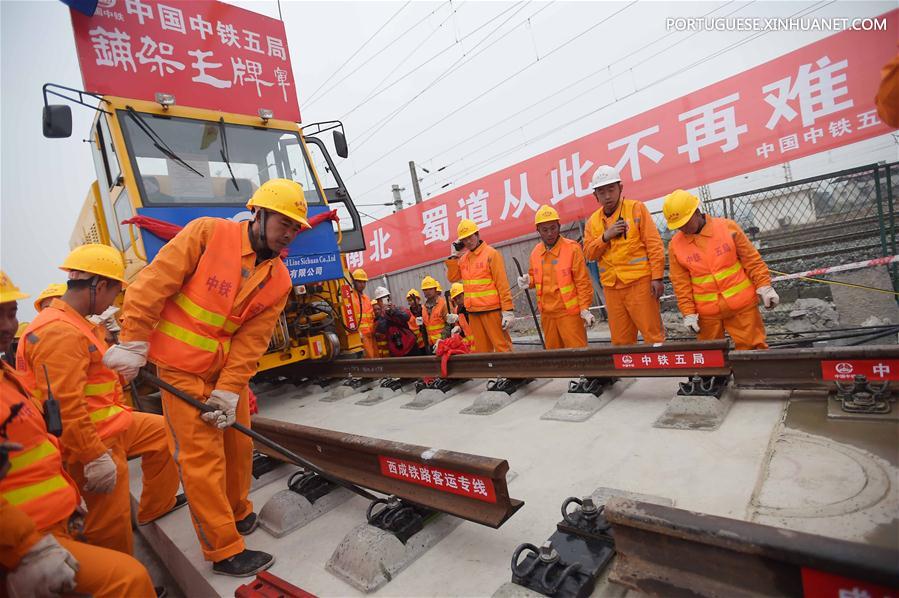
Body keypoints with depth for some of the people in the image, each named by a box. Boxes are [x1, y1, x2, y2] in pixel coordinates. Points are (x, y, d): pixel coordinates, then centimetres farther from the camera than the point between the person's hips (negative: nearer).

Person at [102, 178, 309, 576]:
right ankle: (224, 551, 10)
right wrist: (133, 345, -14)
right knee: (201, 456, -2)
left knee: (238, 444, 14)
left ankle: (237, 513, 39)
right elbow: (153, 283, -14)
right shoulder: (208, 233, -15)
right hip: (183, 367, -5)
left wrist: (228, 391, -12)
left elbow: (251, 342, -6)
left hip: (228, 368, 5)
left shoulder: (278, 281, -3)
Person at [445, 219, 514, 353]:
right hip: (473, 312, 6)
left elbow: (502, 284, -10)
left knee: (502, 346, -3)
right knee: (481, 349, 12)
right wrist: (453, 256, 3)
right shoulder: (463, 258, 13)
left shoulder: (491, 254, -5)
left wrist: (508, 310, -15)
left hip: (492, 310, -6)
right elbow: (453, 278, 8)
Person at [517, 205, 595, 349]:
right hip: (547, 313, 5)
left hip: (569, 312, -5)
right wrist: (528, 281, -1)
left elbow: (583, 282, -10)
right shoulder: (535, 252, 5)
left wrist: (584, 309, -14)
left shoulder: (572, 248, -10)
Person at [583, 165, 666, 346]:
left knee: (652, 333, -1)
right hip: (611, 287, 4)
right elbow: (589, 253, 7)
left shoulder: (636, 208, -1)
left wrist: (657, 277, -11)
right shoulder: (593, 221, 10)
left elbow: (654, 245, -4)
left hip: (639, 281, -4)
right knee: (620, 340, 10)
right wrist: (605, 236, -10)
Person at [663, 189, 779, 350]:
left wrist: (764, 287, -3)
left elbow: (752, 260, 2)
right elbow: (681, 284, 0)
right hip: (707, 313, 1)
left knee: (752, 347, 6)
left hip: (741, 304, -1)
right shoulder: (675, 245, -3)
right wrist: (688, 312, -3)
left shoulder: (727, 227, -4)